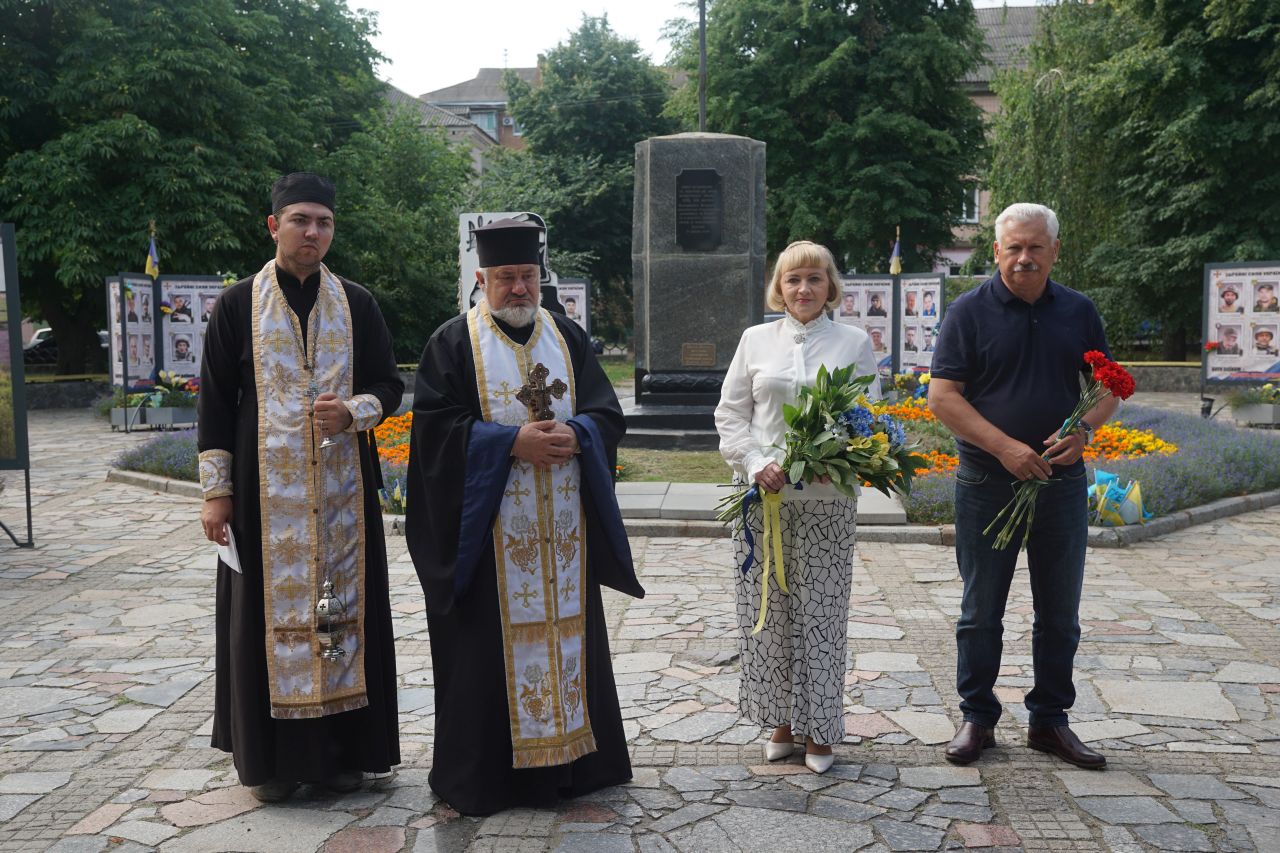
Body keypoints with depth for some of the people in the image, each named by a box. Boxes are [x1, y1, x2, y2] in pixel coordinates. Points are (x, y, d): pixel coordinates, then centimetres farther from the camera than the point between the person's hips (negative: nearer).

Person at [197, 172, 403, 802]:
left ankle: (341, 748, 17)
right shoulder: (238, 304, 3)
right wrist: (215, 490, -4)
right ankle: (273, 755, 15)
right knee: (271, 608, 2)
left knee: (343, 601, 4)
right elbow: (215, 401, 2)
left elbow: (390, 384, 9)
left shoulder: (356, 304, 7)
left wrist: (354, 410, -14)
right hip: (266, 491, -1)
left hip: (342, 489, 1)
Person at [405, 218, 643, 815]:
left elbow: (607, 412, 7)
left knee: (567, 630, 9)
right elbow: (436, 426, -9)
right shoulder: (453, 343, 0)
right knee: (491, 646, 0)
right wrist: (512, 441, -18)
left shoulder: (568, 336, 11)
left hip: (563, 529, 4)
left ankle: (572, 754, 23)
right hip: (488, 529, -4)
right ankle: (482, 771, 14)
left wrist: (573, 435, -14)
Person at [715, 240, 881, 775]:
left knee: (821, 610, 2)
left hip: (827, 499, -1)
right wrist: (756, 464, -9)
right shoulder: (756, 340, 9)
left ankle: (819, 729, 16)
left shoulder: (854, 342, 7)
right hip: (763, 493, 1)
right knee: (767, 608, 4)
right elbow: (730, 413, 7)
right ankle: (782, 721, 19)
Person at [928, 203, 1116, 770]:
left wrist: (1084, 430, -8)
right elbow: (942, 396, -9)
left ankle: (1050, 720, 24)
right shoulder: (970, 311, -3)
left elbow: (1109, 386, 13)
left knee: (1060, 613, 10)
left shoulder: (1079, 312, 8)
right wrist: (1004, 447, -18)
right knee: (980, 611, 6)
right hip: (987, 483, -3)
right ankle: (977, 718, 20)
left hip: (1061, 483, 3)